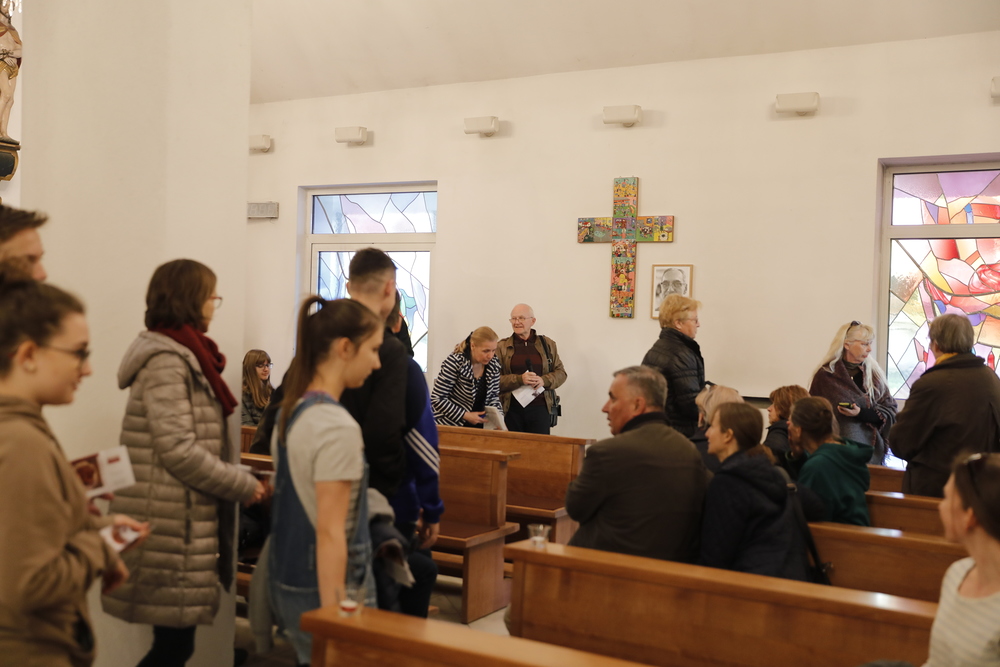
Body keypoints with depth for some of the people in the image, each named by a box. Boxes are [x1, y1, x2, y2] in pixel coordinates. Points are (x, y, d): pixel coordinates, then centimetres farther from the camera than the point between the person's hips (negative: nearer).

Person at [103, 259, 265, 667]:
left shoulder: (183, 356, 16)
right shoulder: (166, 361, -14)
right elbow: (178, 451, -21)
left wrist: (235, 479, 8)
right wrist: (244, 485, -13)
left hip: (182, 519, 9)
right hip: (171, 525, -9)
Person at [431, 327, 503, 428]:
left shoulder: (494, 364, -4)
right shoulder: (455, 363, -19)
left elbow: (493, 396, 8)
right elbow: (437, 399, -19)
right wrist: (466, 415, -21)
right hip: (451, 426, -5)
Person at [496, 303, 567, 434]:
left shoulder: (547, 344, 11)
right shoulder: (502, 347, 6)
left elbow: (561, 372, 12)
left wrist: (544, 380, -9)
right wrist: (520, 379, -16)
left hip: (539, 408, 1)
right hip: (511, 409, 0)